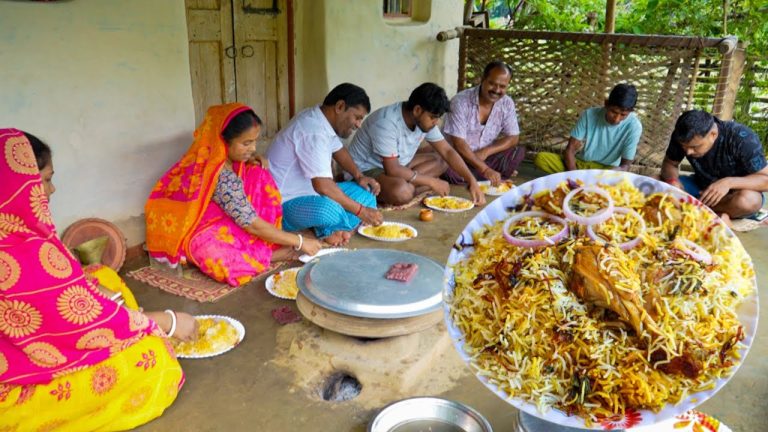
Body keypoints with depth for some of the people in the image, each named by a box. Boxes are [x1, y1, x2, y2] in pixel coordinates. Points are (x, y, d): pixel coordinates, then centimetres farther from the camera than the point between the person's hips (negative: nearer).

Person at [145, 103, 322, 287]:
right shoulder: (222, 177, -32)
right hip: (190, 233, -9)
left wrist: (253, 159, -6)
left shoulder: (218, 154, -8)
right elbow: (251, 224, -28)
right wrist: (299, 242, -21)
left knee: (259, 176, -5)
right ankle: (268, 253, -9)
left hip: (215, 218, 9)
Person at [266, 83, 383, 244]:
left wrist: (358, 175, 4)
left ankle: (332, 230, -14)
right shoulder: (313, 132, -25)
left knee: (366, 193, 3)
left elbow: (338, 150, 23)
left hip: (309, 192, 11)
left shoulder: (322, 119, 5)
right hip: (284, 205, -11)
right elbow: (322, 185, -31)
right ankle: (335, 228, -7)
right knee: (330, 209, -40)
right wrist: (361, 211, -23)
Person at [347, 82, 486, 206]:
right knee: (402, 192, -37)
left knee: (441, 160, -1)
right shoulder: (386, 122, -30)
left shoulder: (424, 119, -6)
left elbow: (447, 151, -1)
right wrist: (431, 182, -23)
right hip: (366, 170, -9)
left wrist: (472, 181, -12)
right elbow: (392, 170, -31)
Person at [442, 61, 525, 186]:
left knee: (519, 152, -17)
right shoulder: (460, 101, -19)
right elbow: (458, 143, -24)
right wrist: (484, 169, -32)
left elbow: (513, 138, -3)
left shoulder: (507, 103, -5)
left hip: (484, 157, 5)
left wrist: (485, 152, -20)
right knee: (451, 172, -37)